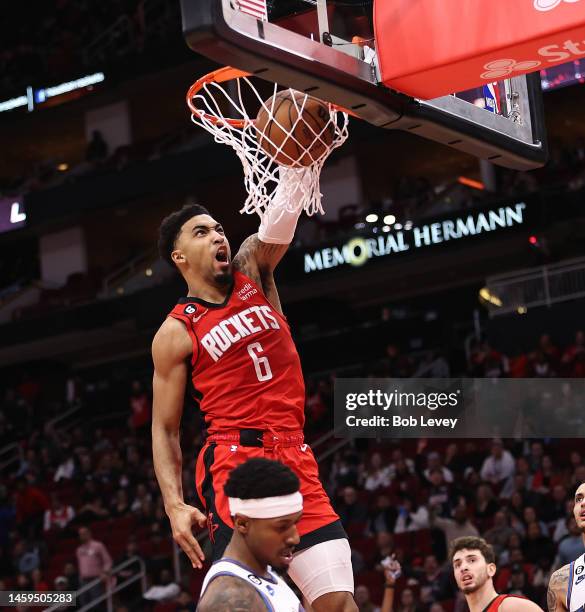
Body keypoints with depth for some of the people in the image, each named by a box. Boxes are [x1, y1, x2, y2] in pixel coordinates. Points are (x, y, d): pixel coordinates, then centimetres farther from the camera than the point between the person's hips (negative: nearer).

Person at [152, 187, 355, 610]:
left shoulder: (252, 272, 14)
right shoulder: (176, 332, 2)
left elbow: (279, 224, -4)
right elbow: (165, 429, 1)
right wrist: (175, 505, -12)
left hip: (296, 459, 5)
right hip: (233, 463, -4)